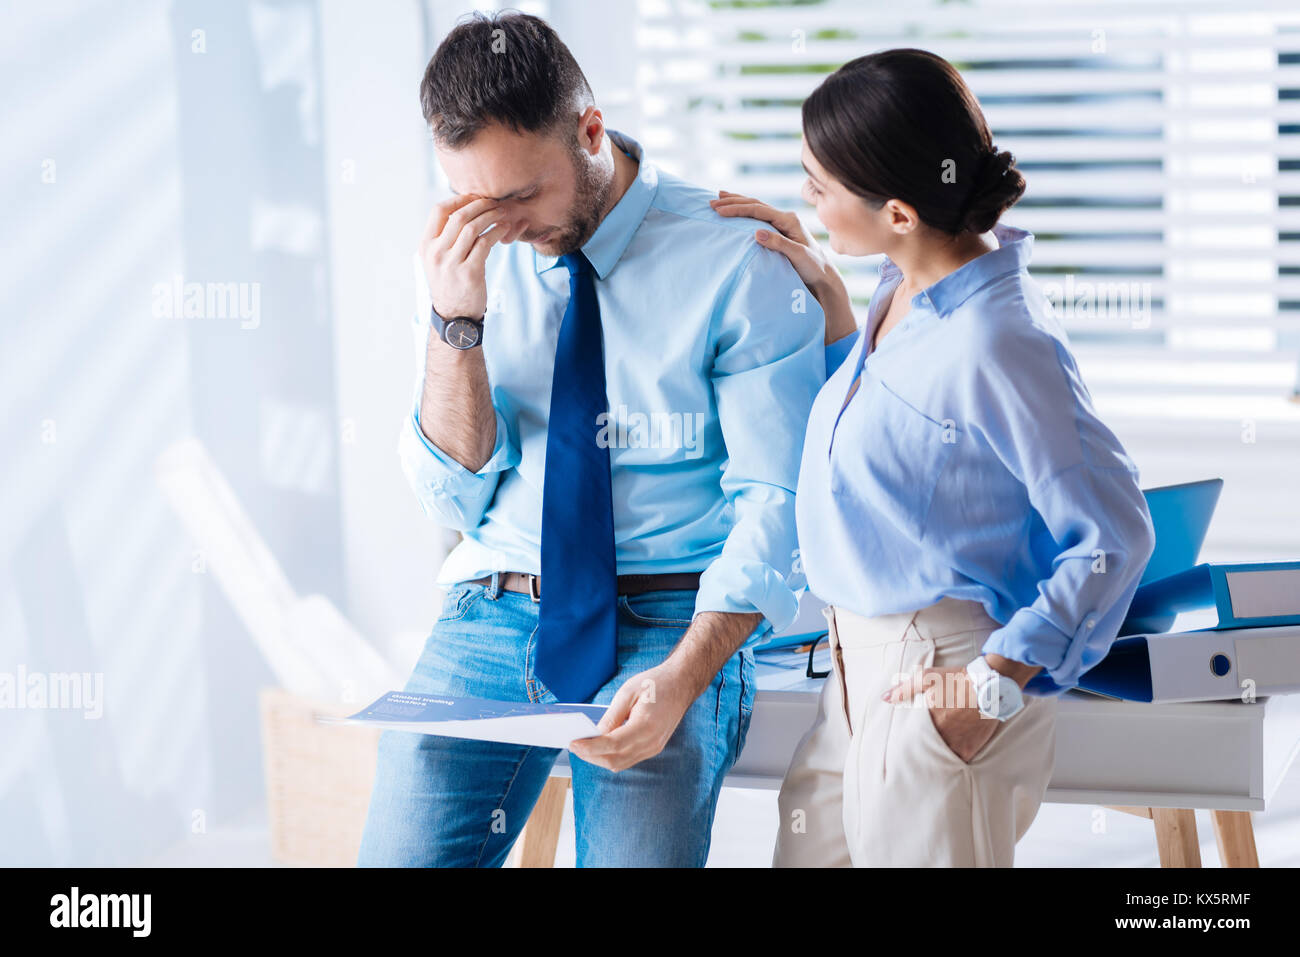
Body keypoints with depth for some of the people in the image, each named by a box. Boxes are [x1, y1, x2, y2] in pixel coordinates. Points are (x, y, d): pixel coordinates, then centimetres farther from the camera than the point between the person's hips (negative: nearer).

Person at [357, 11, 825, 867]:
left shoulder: (738, 263, -7)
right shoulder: (476, 263, 6)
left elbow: (775, 500, -8)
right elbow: (456, 496, 4)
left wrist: (683, 678, -22)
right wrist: (455, 320, -11)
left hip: (672, 626, -3)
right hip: (493, 612, 3)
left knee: (634, 853, -24)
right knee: (401, 854, -13)